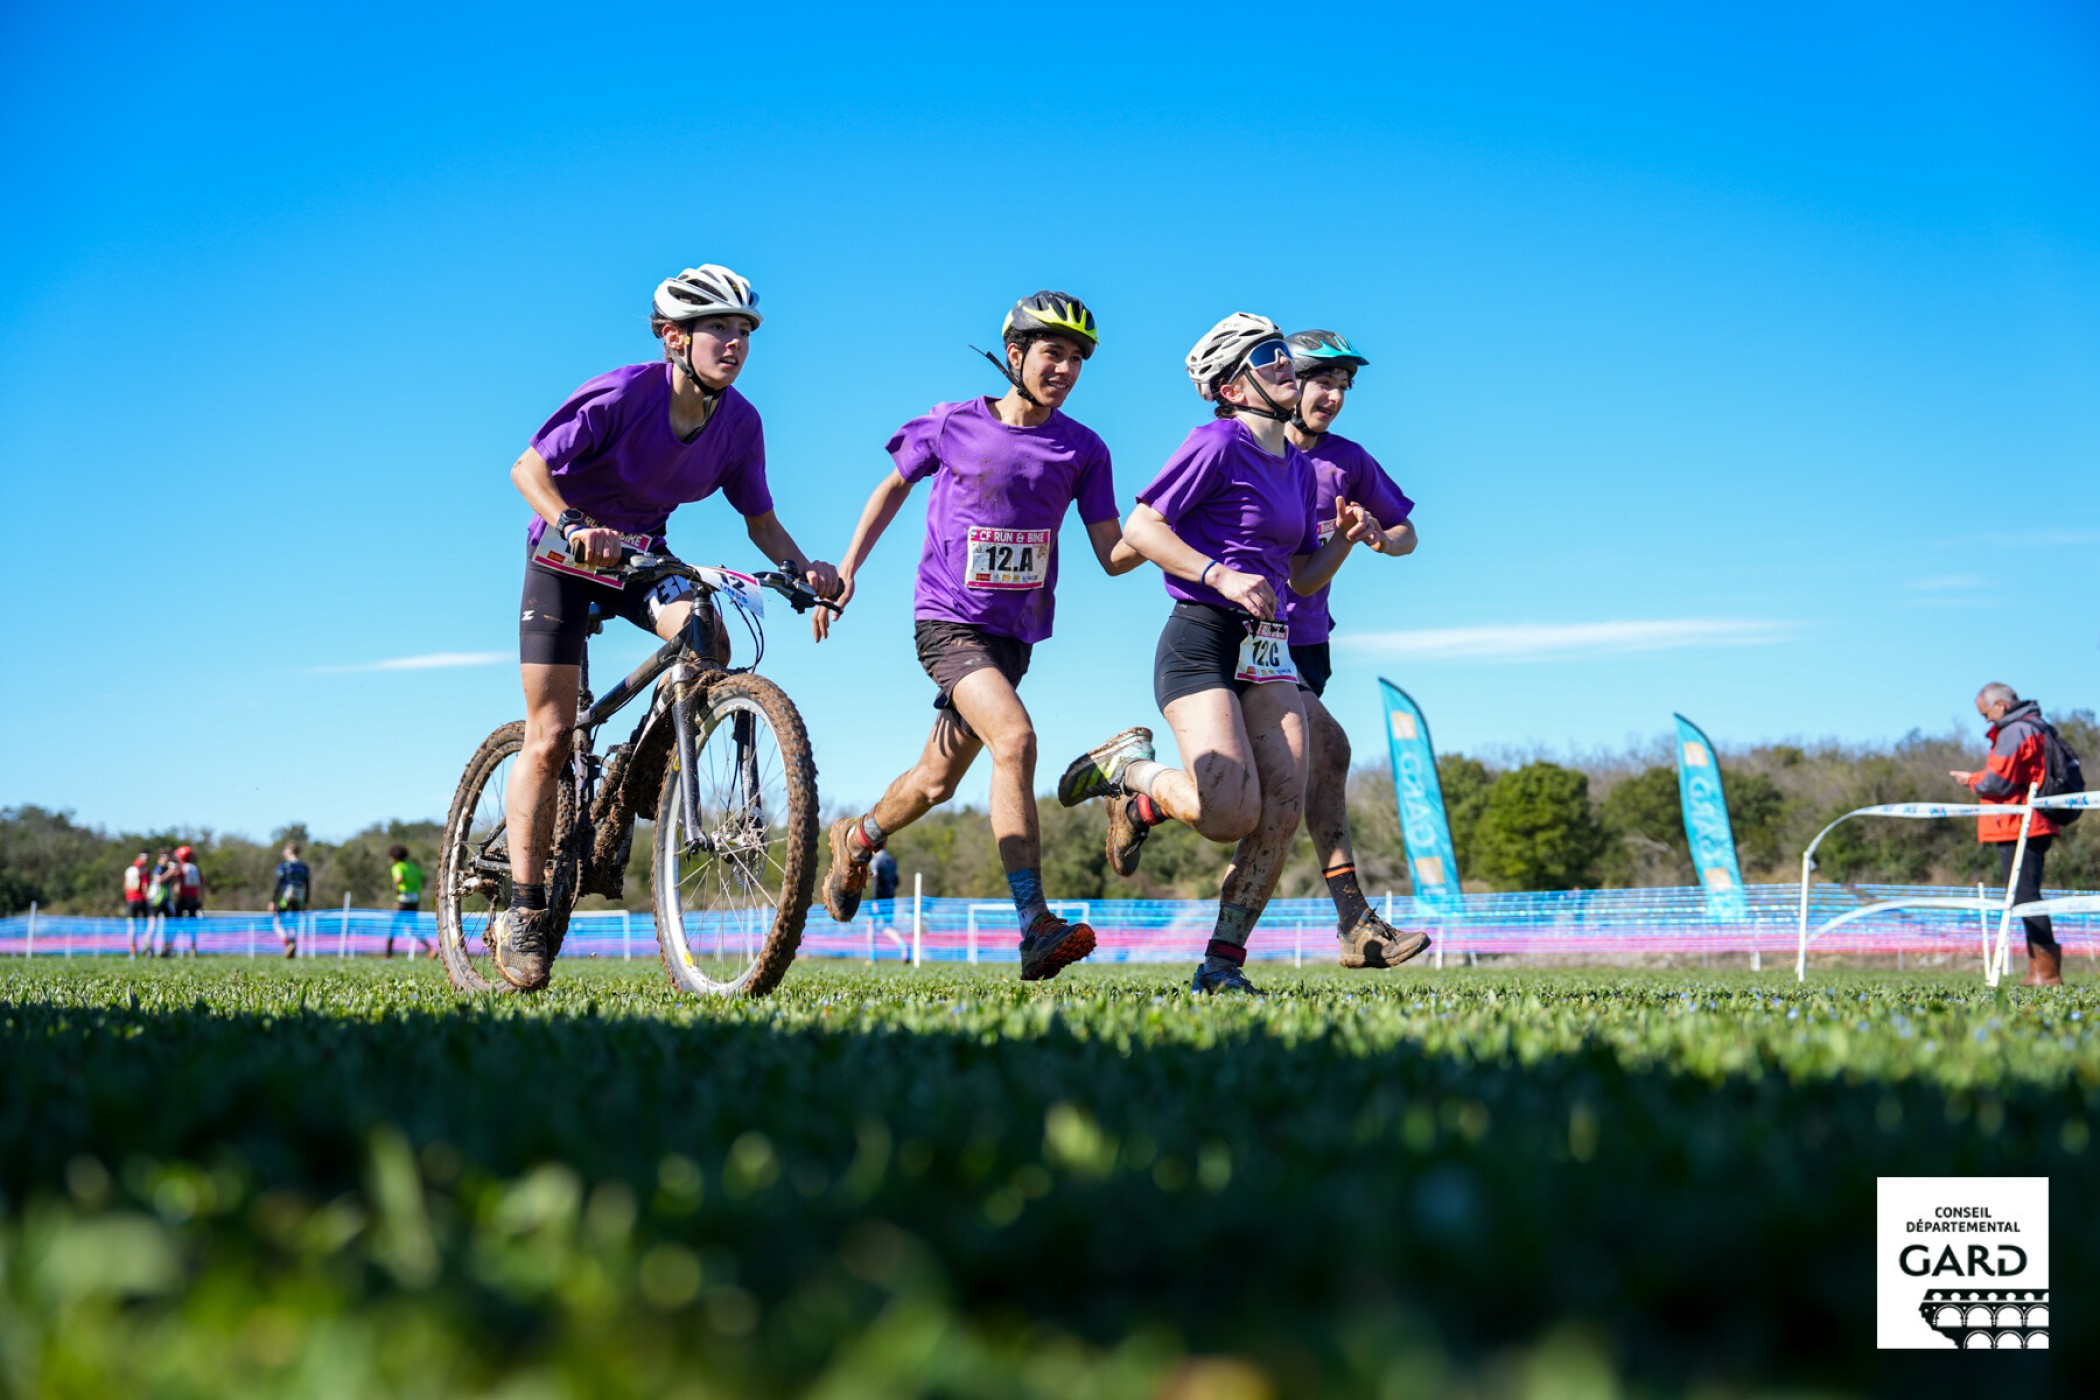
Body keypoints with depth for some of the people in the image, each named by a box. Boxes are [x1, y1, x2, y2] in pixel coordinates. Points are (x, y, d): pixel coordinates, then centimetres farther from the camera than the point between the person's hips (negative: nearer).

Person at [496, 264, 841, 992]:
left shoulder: (739, 422, -11)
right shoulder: (621, 394, -25)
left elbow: (760, 520, -2)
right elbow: (528, 468, -25)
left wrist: (803, 567, -22)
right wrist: (574, 527, -43)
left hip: (642, 554, 4)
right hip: (566, 556, -4)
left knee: (707, 639, -29)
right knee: (549, 738, -8)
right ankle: (522, 913, 0)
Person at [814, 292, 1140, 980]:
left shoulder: (1083, 451, 0)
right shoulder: (951, 425, -4)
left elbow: (1113, 555, -1)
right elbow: (894, 487, 13)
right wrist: (845, 571, 9)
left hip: (1013, 631, 4)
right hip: (947, 620, -4)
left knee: (937, 781, 14)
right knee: (1015, 739, -27)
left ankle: (856, 841, 47)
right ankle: (1036, 928, -31)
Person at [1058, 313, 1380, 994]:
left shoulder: (1299, 465, 18)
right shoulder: (1219, 442, -6)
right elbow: (1140, 527, -11)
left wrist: (1345, 538, 6)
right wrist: (1220, 575, -21)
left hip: (1268, 648, 8)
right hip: (1202, 638, -8)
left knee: (1282, 811, -6)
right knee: (1231, 813, -18)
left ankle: (1222, 963, 3)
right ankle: (1129, 769, 11)